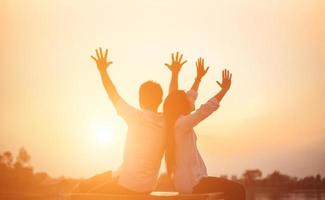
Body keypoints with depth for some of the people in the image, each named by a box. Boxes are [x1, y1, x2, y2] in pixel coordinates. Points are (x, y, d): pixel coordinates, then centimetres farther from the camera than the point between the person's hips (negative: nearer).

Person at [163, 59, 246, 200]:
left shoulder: (177, 122, 10)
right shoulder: (182, 123, -17)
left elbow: (190, 98, 22)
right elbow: (206, 109, -28)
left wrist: (199, 78, 27)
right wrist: (225, 89, -24)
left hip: (188, 180, 10)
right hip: (191, 182, -10)